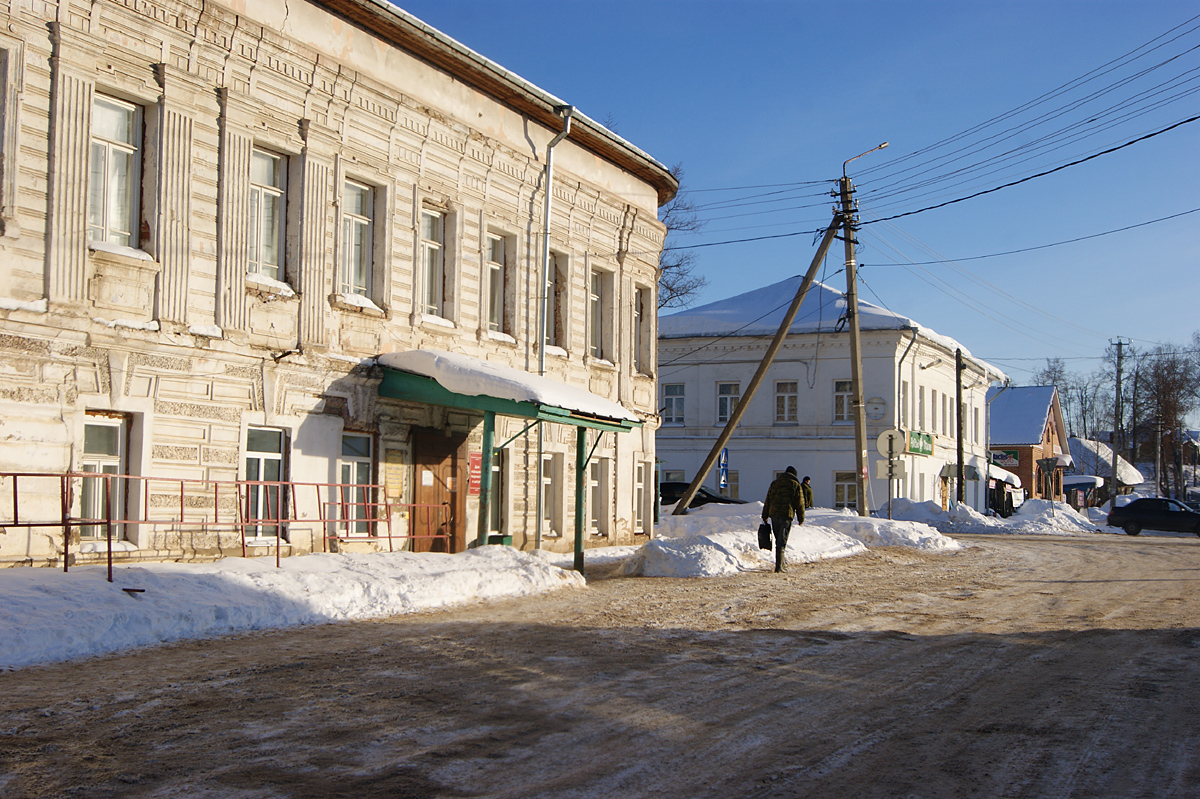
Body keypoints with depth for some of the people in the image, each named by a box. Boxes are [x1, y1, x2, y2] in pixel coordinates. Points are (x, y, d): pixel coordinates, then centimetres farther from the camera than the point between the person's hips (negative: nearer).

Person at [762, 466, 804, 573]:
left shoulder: (775, 483, 15)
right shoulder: (795, 485, 3)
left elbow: (767, 501, 15)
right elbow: (800, 503, 2)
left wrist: (765, 516, 18)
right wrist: (801, 518, 9)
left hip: (773, 513, 4)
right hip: (786, 515, -4)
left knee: (778, 539, 16)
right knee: (782, 540, -6)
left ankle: (782, 561, 26)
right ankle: (779, 565, -15)